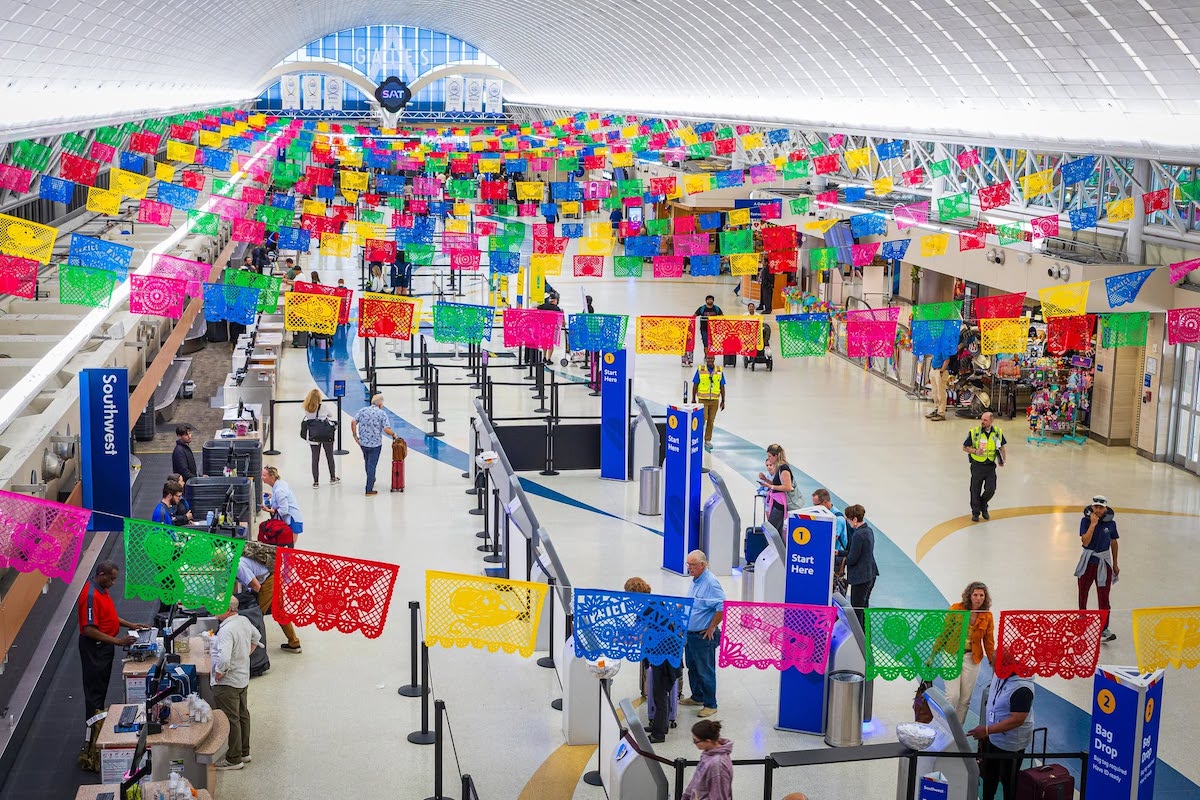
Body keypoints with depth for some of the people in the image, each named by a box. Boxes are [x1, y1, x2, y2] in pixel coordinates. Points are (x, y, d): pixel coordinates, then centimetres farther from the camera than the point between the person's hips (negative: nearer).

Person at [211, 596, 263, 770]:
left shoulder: (226, 630, -27)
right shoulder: (244, 621, 2)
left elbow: (224, 659, -37)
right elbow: (256, 637, 22)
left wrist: (218, 674, -20)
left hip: (227, 683, -10)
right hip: (243, 677, 10)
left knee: (230, 720, 0)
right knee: (243, 715, 19)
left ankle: (234, 759, 7)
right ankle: (244, 752, 32)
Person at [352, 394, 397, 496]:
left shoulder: (363, 411, 2)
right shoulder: (382, 413, -10)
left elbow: (353, 422, -7)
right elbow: (386, 430, -18)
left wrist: (355, 436, -1)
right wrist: (393, 434, 0)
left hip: (363, 442, 4)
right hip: (375, 444, -4)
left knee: (367, 463, 25)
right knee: (372, 465, 2)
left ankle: (371, 480, 47)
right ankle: (369, 490, 3)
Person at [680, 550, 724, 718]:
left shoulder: (711, 582, -20)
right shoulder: (695, 581, 10)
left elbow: (722, 607, -24)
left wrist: (712, 628, -19)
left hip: (704, 636, -9)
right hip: (690, 633, 9)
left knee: (705, 671, -1)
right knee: (692, 668, 20)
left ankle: (710, 705, 9)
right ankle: (697, 697, 34)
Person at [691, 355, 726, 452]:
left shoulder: (720, 371, 3)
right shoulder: (700, 370, -2)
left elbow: (722, 387, 8)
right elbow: (695, 385, 3)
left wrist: (723, 401, 7)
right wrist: (693, 399, 3)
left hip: (715, 400, 2)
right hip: (703, 399, -2)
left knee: (711, 421, 7)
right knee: (703, 419, -10)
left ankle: (708, 440, 17)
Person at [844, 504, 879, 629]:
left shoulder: (858, 535, -22)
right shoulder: (868, 530, 8)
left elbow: (852, 559, -20)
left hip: (860, 577, -10)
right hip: (870, 575, 10)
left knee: (856, 609, -2)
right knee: (864, 607, 20)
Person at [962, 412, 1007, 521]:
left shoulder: (998, 432, -1)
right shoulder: (974, 432, -10)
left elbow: (1001, 447, 12)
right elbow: (965, 448, -3)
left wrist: (1002, 460, -3)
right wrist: (976, 451, -20)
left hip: (991, 466, 2)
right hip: (977, 465, -2)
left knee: (991, 490, 0)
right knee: (976, 491, 5)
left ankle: (983, 507, 28)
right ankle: (975, 512, 23)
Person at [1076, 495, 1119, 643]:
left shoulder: (1110, 522, -4)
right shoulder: (1086, 520, -9)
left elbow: (1114, 542, 9)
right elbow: (1085, 542, -20)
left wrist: (1115, 564, 13)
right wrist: (1093, 524, -25)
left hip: (1103, 562, 0)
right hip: (1087, 560, 0)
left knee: (1103, 596, -4)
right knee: (1083, 592, 13)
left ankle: (1104, 629, 1)